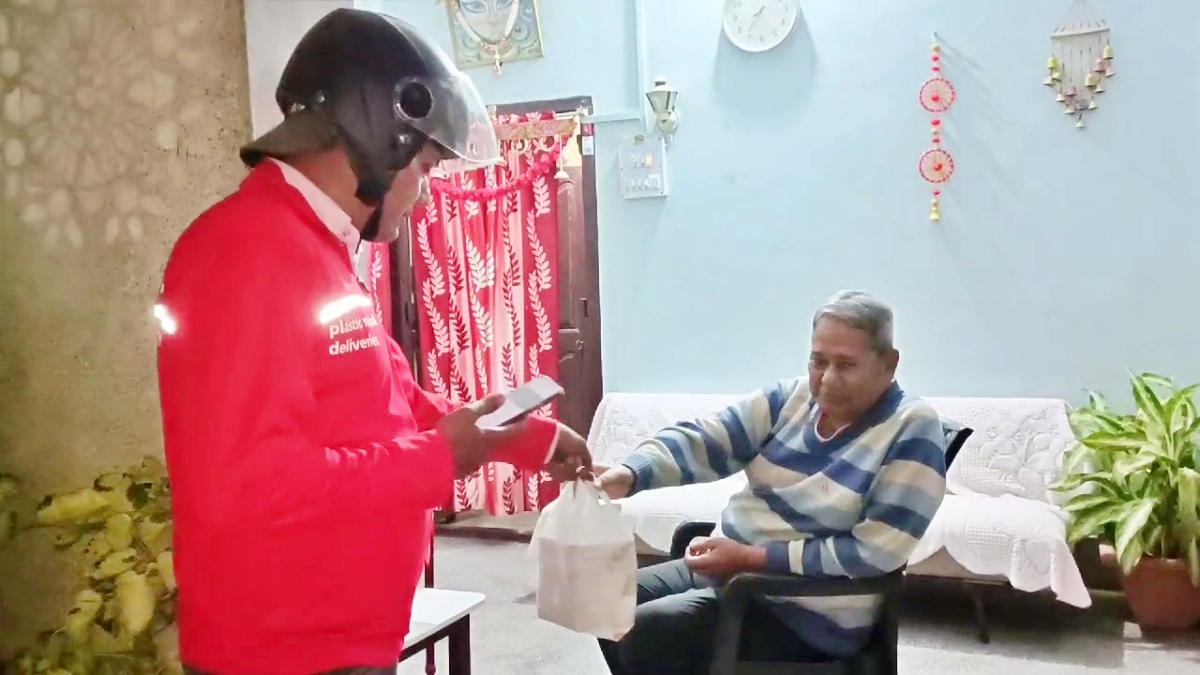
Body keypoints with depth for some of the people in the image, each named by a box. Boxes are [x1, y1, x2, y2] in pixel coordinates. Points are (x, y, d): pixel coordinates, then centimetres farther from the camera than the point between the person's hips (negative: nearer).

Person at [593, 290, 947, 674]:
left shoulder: (913, 430, -16)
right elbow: (703, 440, -10)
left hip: (809, 613, -7)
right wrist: (629, 474, -30)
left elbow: (874, 553, -21)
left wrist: (751, 558, -22)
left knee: (644, 633, -19)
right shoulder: (789, 398, 1)